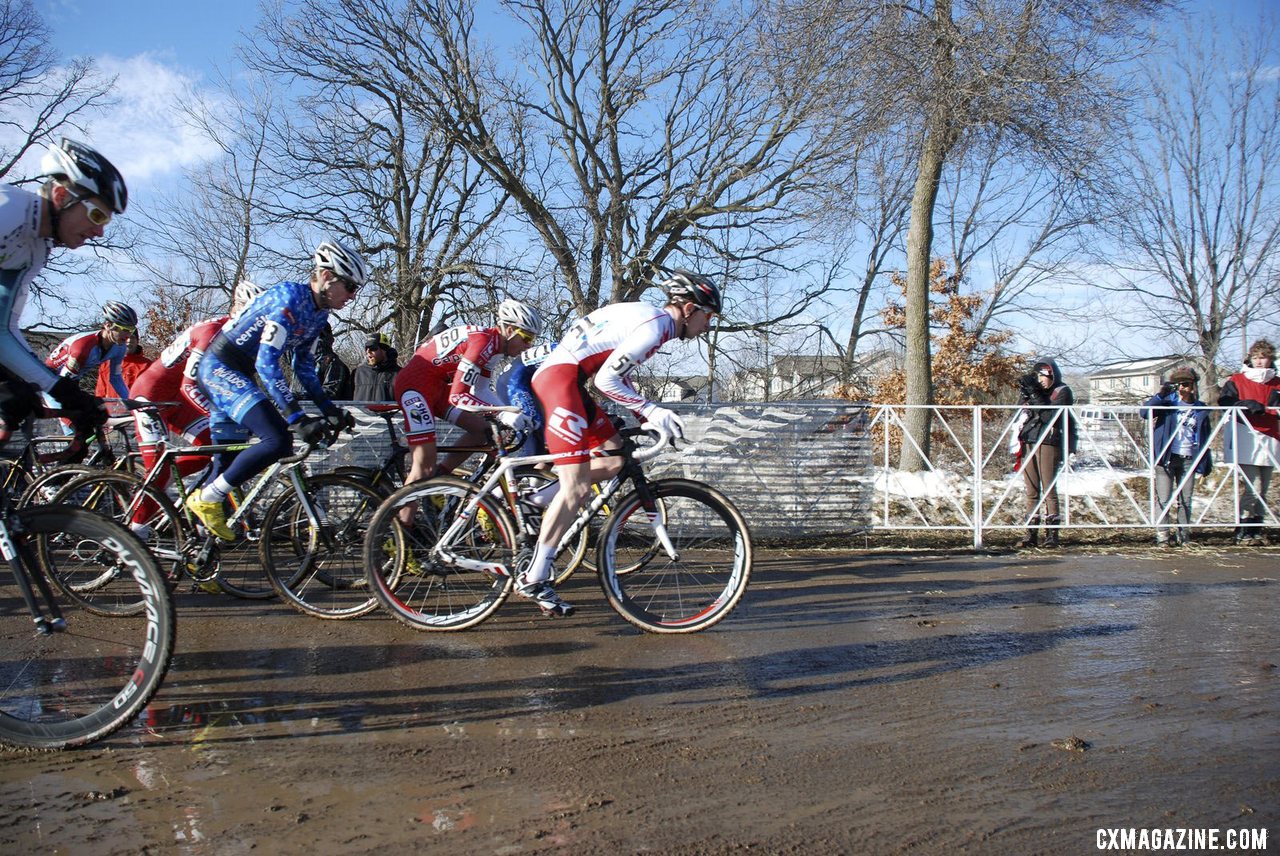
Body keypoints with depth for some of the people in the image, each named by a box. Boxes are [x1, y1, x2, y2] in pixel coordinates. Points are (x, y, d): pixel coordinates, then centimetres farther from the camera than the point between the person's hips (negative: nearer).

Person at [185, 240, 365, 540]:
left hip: (241, 374, 10)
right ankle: (207, 499, -11)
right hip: (220, 366, -10)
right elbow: (267, 363, -29)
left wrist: (330, 409, 2)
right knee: (277, 440, -24)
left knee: (229, 457, 13)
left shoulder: (318, 313, 5)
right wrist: (298, 419, -33)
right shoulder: (289, 298, -23)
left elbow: (304, 367, 12)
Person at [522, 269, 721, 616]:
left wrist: (650, 415, 16)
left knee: (614, 459, 11)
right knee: (577, 489, -11)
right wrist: (651, 410, -14)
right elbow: (606, 380, -17)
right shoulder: (657, 324, -12)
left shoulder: (648, 318, 19)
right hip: (559, 377, -10)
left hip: (567, 379, 10)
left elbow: (619, 378, 22)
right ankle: (533, 580, -5)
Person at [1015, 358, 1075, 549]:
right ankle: (1031, 534, 7)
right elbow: (1021, 410, 7)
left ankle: (1052, 534, -2)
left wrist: (1035, 395, -16)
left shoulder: (1062, 392, 0)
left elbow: (1050, 416, -13)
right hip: (1028, 443, 5)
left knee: (1049, 489, -6)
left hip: (1049, 442, -5)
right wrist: (1026, 393, -6)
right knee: (1031, 490, 4)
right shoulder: (1035, 389, 16)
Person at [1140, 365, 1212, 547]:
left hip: (1189, 460, 3)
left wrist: (1207, 462, 12)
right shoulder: (1168, 402, 1)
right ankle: (1162, 535, -1)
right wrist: (1160, 395, -24)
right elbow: (1144, 412, -14)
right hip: (1167, 458, -3)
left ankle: (1183, 534, 16)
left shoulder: (1200, 409, 10)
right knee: (1164, 499, -5)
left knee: (1185, 500, 8)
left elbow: (1205, 438, 15)